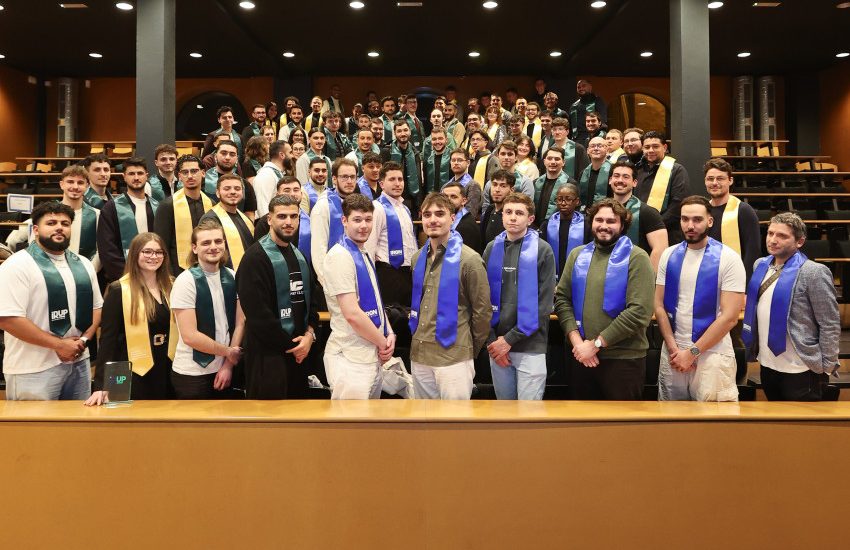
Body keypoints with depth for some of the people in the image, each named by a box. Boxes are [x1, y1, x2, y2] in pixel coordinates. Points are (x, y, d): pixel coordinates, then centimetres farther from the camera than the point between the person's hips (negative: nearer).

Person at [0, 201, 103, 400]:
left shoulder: (83, 264, 11)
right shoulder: (17, 265, -10)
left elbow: (96, 306, 16)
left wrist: (83, 339, -3)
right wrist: (59, 344, -15)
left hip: (79, 363, 6)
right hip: (34, 369, -6)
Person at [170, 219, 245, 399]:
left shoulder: (232, 277, 2)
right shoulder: (185, 281, -14)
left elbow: (239, 323, 2)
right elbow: (189, 336, -18)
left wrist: (228, 365, -6)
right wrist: (228, 352, -10)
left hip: (223, 370, 5)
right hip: (192, 374, -5)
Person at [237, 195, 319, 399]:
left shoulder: (300, 256, 14)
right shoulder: (256, 257, -12)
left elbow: (311, 300, 14)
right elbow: (258, 313, -18)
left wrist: (309, 334, -4)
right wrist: (289, 345, -12)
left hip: (300, 351, 7)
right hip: (268, 352, -7)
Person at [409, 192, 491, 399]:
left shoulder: (469, 259, -10)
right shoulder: (418, 258, 9)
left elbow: (482, 310, -5)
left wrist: (470, 351, 2)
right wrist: (419, 338, 15)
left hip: (454, 357, -6)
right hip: (419, 355, 6)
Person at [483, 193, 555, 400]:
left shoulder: (542, 250, -3)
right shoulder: (492, 249, 8)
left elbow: (544, 303, -8)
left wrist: (510, 339, -12)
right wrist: (491, 339, -4)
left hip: (530, 347, -3)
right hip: (497, 345, 4)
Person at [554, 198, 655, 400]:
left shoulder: (636, 258, -6)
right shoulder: (577, 255, 9)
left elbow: (640, 311, -16)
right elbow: (561, 298, 5)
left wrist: (596, 344, -15)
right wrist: (577, 341, -10)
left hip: (624, 359, -4)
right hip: (581, 356, 4)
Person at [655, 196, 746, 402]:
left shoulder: (728, 259, -6)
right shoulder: (669, 255, 5)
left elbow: (729, 317, -11)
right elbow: (659, 306, 5)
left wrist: (692, 352, -11)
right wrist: (673, 349, -5)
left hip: (713, 354, -3)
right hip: (672, 353, 4)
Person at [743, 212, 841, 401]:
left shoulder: (814, 272, -13)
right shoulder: (760, 265, 5)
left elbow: (830, 325, -11)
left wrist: (827, 367, -11)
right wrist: (756, 349, 10)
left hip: (801, 370, -6)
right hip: (767, 365, 6)